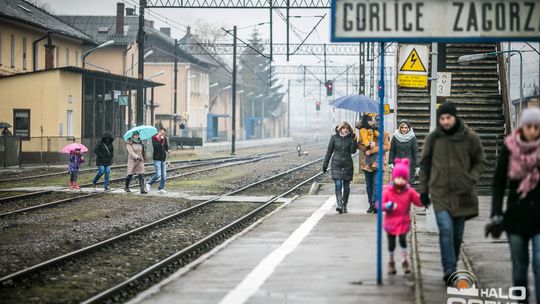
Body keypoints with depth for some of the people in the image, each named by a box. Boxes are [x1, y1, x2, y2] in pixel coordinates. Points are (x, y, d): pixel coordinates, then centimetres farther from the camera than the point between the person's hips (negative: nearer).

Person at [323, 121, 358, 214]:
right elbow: (329, 151, 7)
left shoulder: (350, 138, 3)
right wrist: (325, 164, 7)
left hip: (348, 165, 1)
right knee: (338, 185, -15)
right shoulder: (334, 137, 3)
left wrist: (354, 140, -18)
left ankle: (344, 206, 18)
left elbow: (353, 151, -8)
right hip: (336, 165, -1)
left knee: (346, 187, 7)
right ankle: (339, 205, -24)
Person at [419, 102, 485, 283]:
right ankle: (449, 270, -21)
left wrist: (472, 179, -9)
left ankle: (451, 269, 24)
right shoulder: (433, 138, 2)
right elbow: (424, 164, 12)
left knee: (457, 234, 9)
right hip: (439, 192, -1)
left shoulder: (470, 137, -1)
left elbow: (480, 162, 8)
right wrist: (423, 190, 11)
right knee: (446, 229, -18)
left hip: (462, 193, 1)